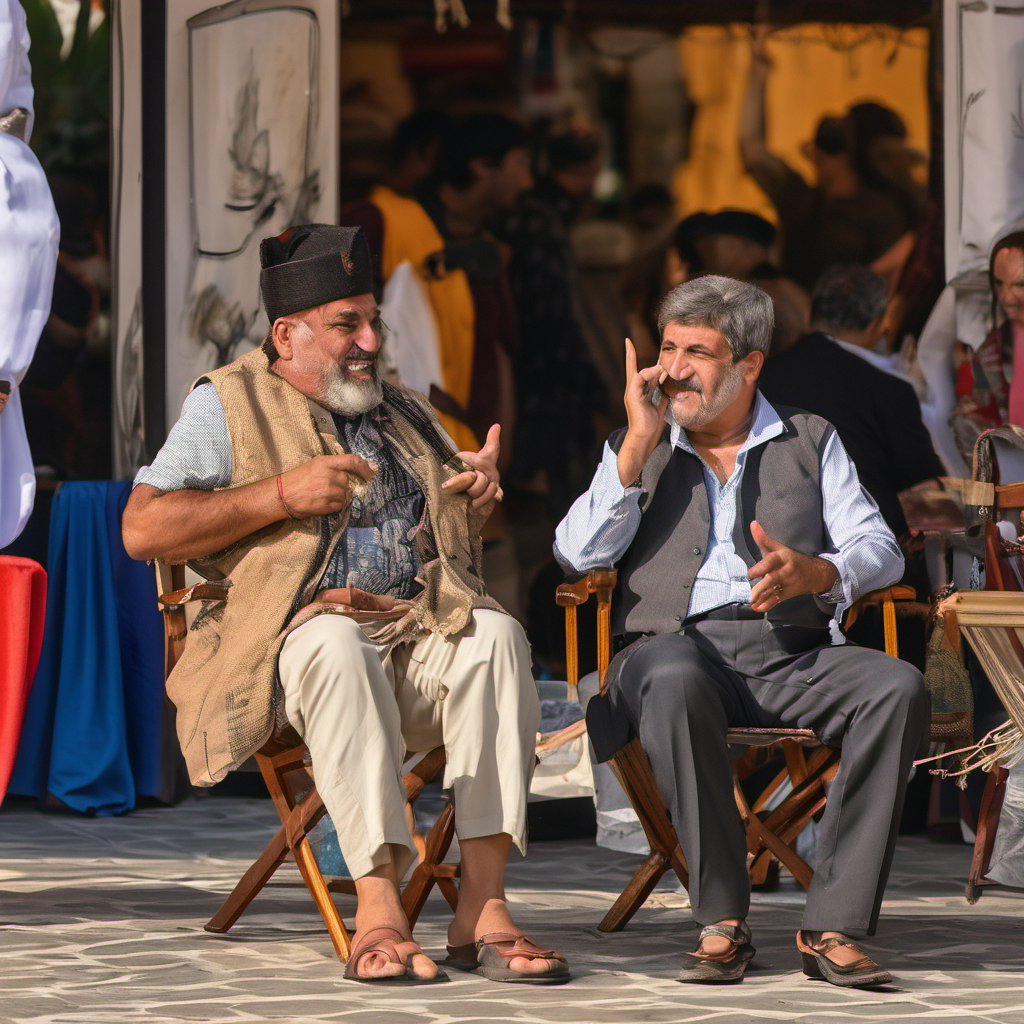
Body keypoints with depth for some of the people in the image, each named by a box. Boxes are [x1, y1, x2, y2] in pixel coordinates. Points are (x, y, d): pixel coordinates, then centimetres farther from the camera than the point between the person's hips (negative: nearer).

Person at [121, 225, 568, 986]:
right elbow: (142, 529, -1)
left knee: (496, 636, -30)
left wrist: (478, 500, 10)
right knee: (338, 646, -39)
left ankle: (482, 907, -35)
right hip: (300, 631, -4)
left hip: (424, 626, 4)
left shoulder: (406, 414, 27)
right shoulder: (230, 405, 11)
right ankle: (379, 908, -44)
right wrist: (283, 494, -9)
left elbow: (458, 545, 35)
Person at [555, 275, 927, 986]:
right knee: (675, 680, -39)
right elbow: (578, 555, 4)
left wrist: (815, 572, -16)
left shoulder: (811, 442, 20)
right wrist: (640, 441, 1)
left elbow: (880, 550, 7)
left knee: (898, 687, -30)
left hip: (789, 652, 1)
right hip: (677, 643, -1)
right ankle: (722, 923, -31)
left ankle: (833, 928, -30)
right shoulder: (635, 449, 21)